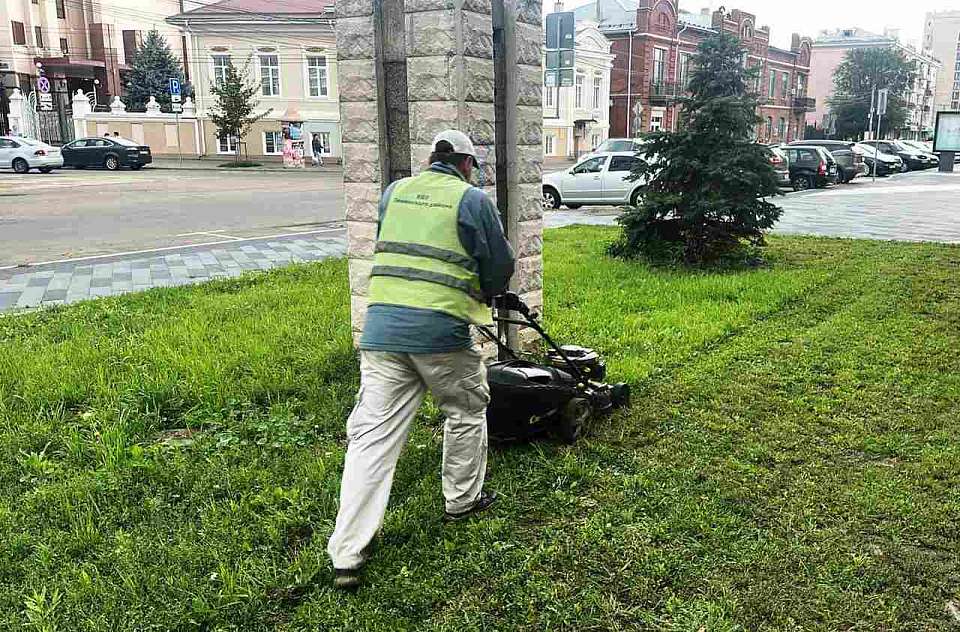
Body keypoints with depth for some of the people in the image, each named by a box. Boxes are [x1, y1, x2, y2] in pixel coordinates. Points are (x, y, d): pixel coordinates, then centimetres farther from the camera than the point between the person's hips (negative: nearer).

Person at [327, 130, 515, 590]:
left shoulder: (393, 192, 15)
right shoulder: (473, 200, 2)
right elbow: (501, 266, 6)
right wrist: (483, 294, 27)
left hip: (382, 323, 4)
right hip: (441, 327, -4)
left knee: (372, 434, 3)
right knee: (466, 412, 21)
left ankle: (347, 555, 3)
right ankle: (462, 501, 37)